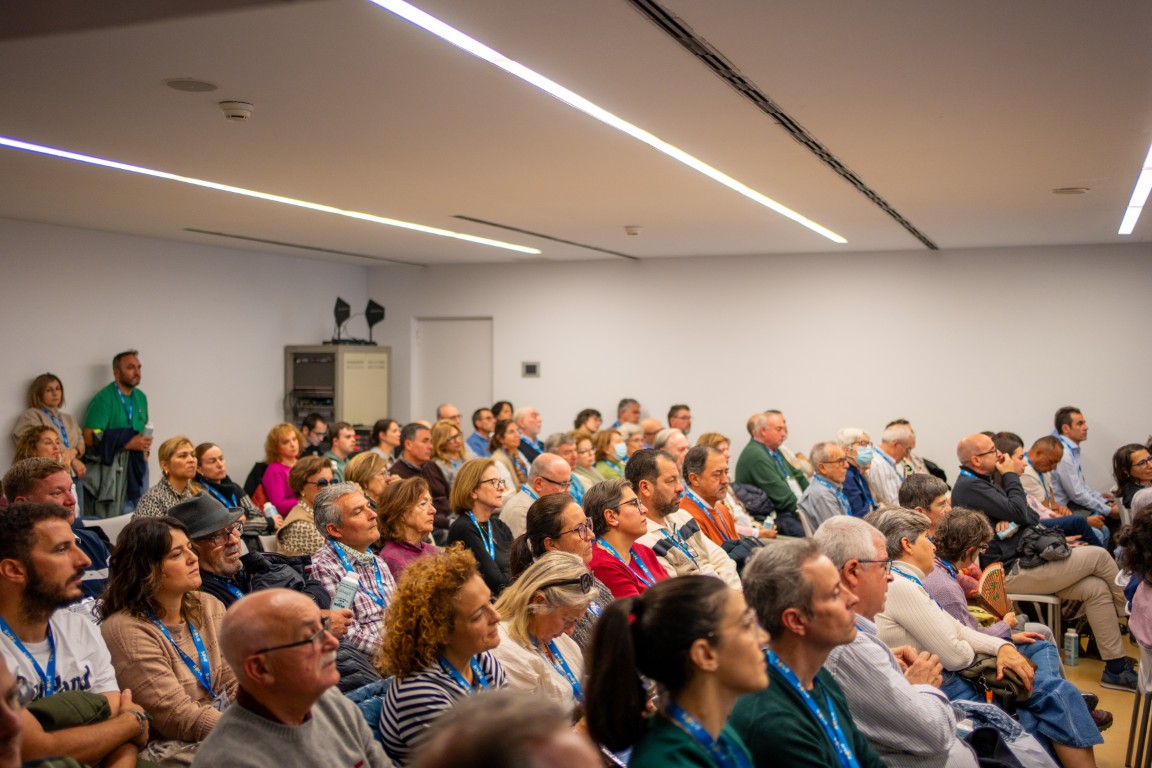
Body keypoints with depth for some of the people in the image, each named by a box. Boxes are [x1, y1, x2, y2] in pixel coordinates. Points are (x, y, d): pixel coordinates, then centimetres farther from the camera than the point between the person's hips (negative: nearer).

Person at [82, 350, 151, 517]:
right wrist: (128, 444, -19)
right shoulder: (104, 399, -9)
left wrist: (145, 449, 4)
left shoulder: (141, 397, 13)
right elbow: (90, 438, -16)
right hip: (111, 470, -7)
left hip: (137, 466, 7)